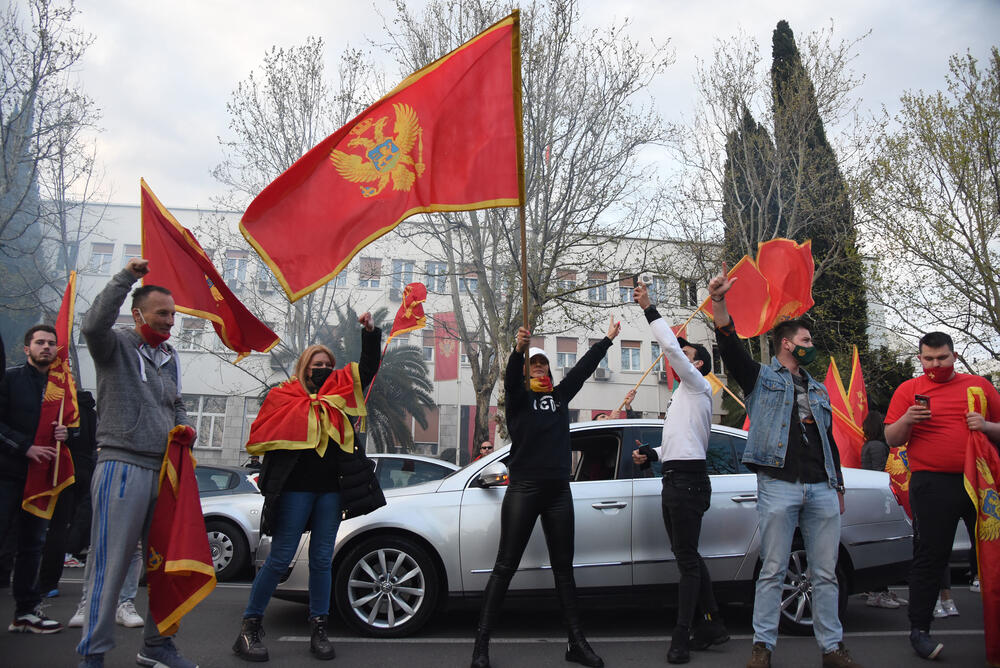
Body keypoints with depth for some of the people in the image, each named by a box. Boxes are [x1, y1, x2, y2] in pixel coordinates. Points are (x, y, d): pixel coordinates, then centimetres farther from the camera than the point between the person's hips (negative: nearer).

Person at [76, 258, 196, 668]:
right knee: (110, 563, -5)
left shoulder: (170, 358, 19)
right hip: (123, 467, -7)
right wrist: (126, 277, -22)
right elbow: (94, 325, -23)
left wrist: (184, 427, 7)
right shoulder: (117, 346, -1)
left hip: (164, 470, 7)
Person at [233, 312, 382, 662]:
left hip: (331, 489, 4)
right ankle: (250, 626, 9)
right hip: (297, 487, -4)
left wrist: (370, 332, 6)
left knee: (322, 559, 8)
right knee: (280, 558, -2)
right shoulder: (285, 396, 4)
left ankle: (319, 629, 14)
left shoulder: (338, 392, 14)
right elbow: (263, 435, -2)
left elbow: (368, 368, 15)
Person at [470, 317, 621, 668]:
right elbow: (510, 377, -18)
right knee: (505, 567, -4)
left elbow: (584, 367, 21)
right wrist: (519, 349, -37)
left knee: (564, 568, 9)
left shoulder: (559, 395, 16)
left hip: (558, 491, 5)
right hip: (523, 490, -5)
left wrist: (608, 339, 24)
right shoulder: (518, 396, 3)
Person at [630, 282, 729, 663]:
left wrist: (649, 309, -12)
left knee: (687, 558, -8)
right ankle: (713, 625, 21)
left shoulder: (698, 385, -2)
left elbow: (670, 346, -17)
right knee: (687, 557, 13)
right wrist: (651, 455, 12)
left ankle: (681, 637, -6)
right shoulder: (682, 394, 26)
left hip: (689, 479, -10)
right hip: (674, 478, 10)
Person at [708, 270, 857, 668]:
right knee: (773, 571, -2)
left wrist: (839, 487, 19)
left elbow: (829, 441, 26)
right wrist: (719, 302, -23)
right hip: (778, 486, -5)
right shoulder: (762, 378, 8)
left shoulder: (818, 392, 24)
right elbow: (731, 346, -9)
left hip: (822, 489, 5)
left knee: (825, 574, 8)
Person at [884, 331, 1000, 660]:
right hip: (933, 484, -3)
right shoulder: (908, 389, 6)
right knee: (931, 556, -1)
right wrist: (907, 420, -16)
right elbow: (891, 439, 3)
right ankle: (919, 630, 7)